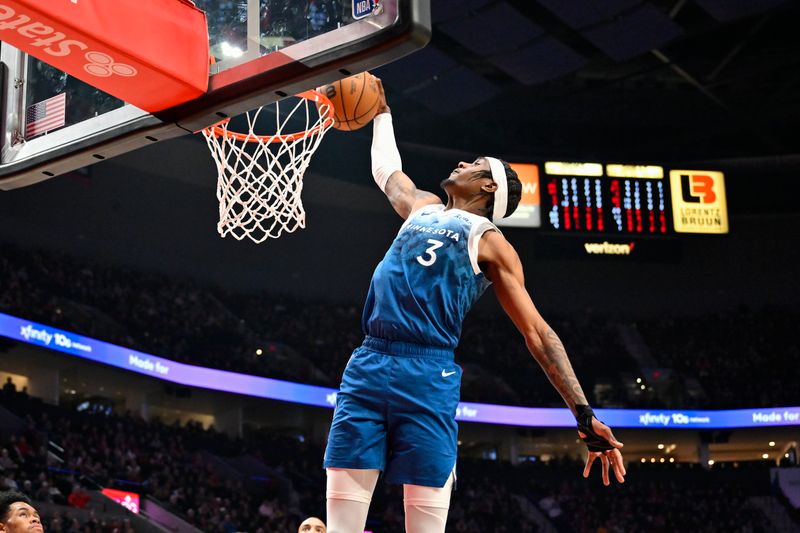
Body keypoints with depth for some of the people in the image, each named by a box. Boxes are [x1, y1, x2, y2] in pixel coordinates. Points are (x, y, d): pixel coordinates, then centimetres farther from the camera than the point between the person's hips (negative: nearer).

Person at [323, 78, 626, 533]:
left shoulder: (490, 242, 6)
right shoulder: (421, 207, 23)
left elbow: (538, 333, 2)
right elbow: (386, 168, 45)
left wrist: (584, 414, -5)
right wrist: (382, 111, 53)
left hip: (428, 376, -5)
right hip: (367, 365, 5)